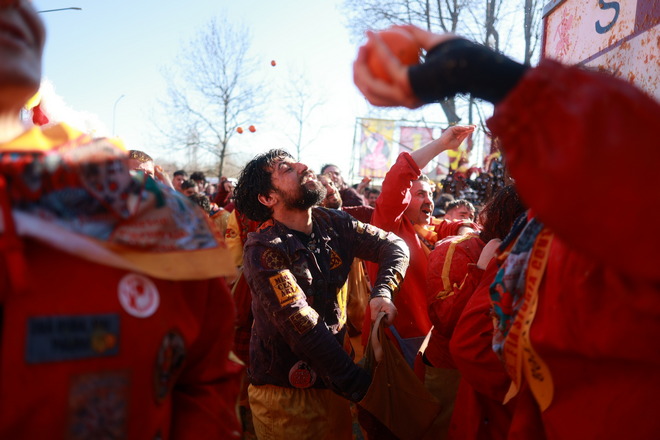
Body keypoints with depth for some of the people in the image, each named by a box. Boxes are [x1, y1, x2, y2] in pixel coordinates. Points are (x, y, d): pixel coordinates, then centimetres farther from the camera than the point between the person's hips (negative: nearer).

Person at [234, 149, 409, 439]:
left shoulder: (333, 223, -2)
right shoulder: (263, 250, -20)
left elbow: (395, 246, 0)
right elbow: (303, 328, -25)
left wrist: (383, 291, -20)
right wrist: (360, 386, -24)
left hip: (331, 383, 6)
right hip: (285, 393, -5)